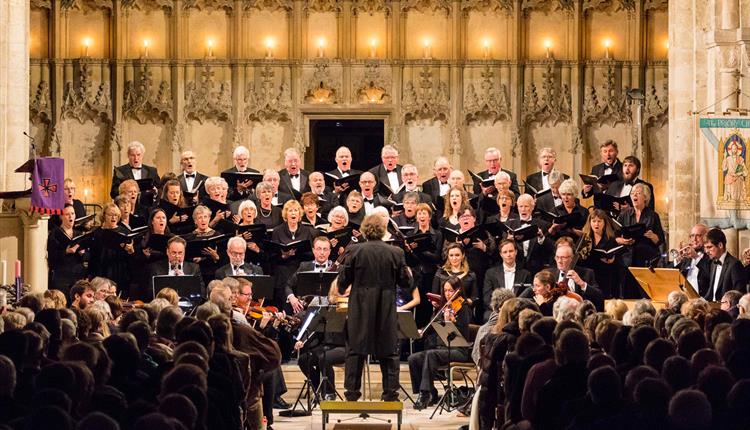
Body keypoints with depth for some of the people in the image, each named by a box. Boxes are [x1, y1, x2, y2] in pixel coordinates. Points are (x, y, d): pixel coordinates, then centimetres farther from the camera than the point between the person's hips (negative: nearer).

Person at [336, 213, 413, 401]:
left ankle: (352, 393, 7)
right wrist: (408, 275, 24)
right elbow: (405, 282, 2)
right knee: (388, 352, 9)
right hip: (386, 310, 1)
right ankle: (390, 393, 9)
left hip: (360, 309, -1)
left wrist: (341, 290, 20)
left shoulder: (356, 251, -8)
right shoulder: (396, 253, -5)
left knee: (355, 350, 8)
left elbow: (343, 279, -2)